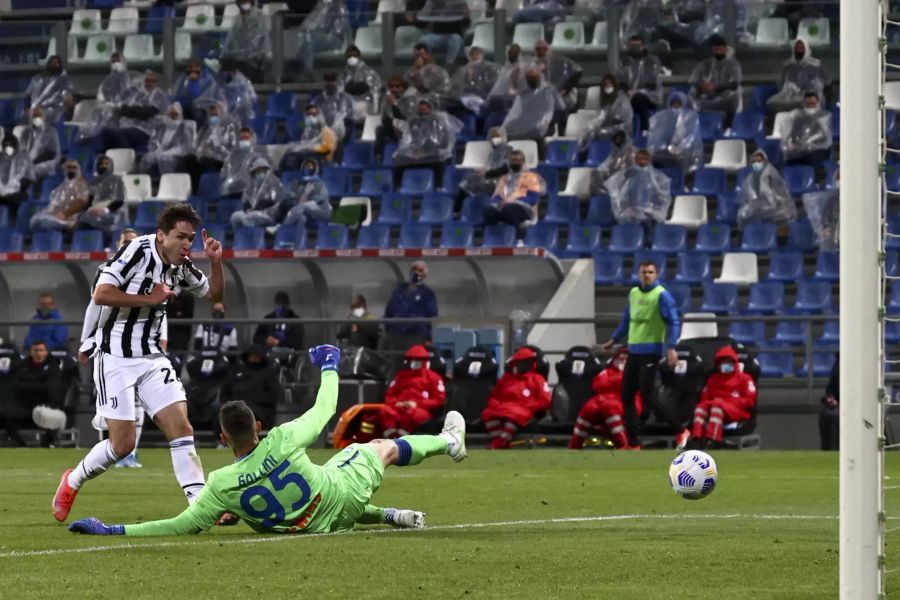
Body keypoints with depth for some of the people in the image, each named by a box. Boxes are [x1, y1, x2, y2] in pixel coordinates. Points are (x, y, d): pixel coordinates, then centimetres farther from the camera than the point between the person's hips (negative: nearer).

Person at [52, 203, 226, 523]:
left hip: (152, 358, 6)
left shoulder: (181, 267, 3)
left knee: (182, 429, -8)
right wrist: (150, 298, -22)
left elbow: (215, 294, 18)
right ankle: (72, 482, 21)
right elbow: (101, 294, -27)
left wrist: (216, 261, 0)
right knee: (123, 443, -5)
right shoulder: (137, 251, -18)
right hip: (116, 357, -6)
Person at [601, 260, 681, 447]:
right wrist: (614, 340, 26)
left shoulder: (661, 295, -8)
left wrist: (671, 347, -23)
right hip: (633, 350, 7)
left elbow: (674, 322, -13)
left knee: (647, 394, -10)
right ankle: (632, 437, 14)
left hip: (651, 351, -7)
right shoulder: (633, 293, 13)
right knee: (626, 395, 7)